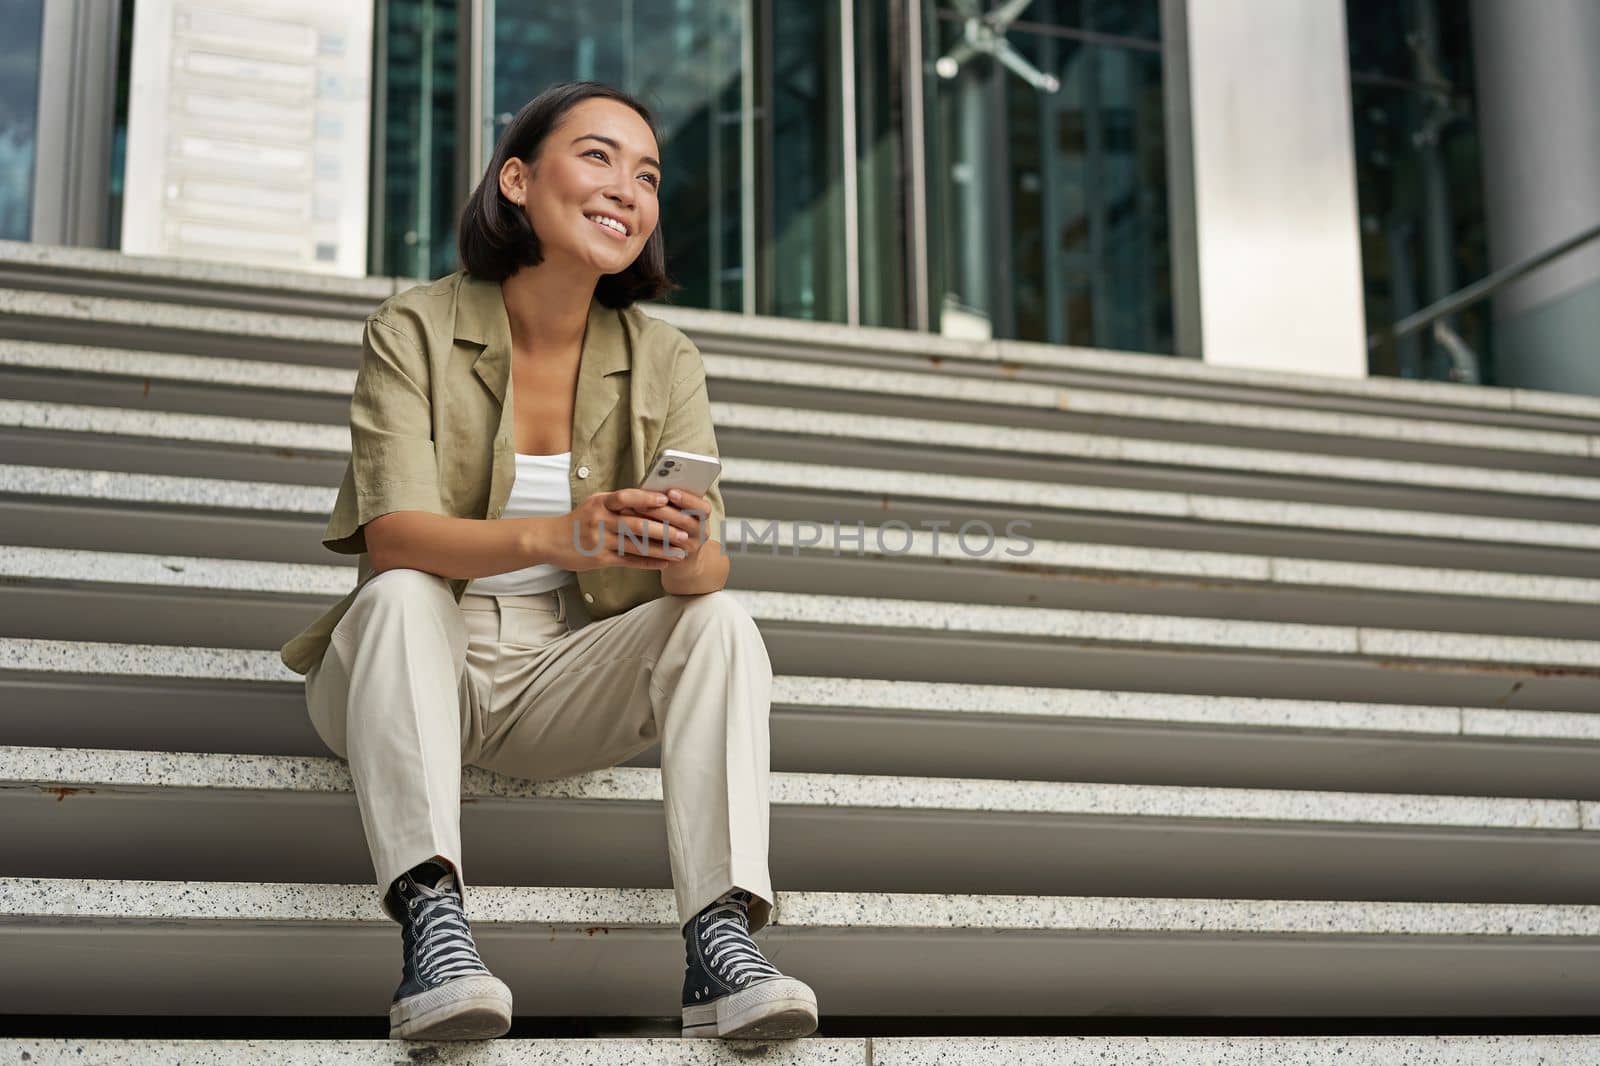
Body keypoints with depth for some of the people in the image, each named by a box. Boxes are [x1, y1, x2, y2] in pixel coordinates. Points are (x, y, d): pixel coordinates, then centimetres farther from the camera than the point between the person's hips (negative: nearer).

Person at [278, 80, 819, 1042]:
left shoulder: (663, 362, 0)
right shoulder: (414, 331, -9)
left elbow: (706, 570, -10)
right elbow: (391, 536, -23)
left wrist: (686, 552, -36)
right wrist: (554, 537, -42)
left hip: (561, 681, 3)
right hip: (414, 671, -3)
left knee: (722, 622, -22)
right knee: (401, 598, -33)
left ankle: (722, 938, -35)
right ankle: (432, 926, -43)